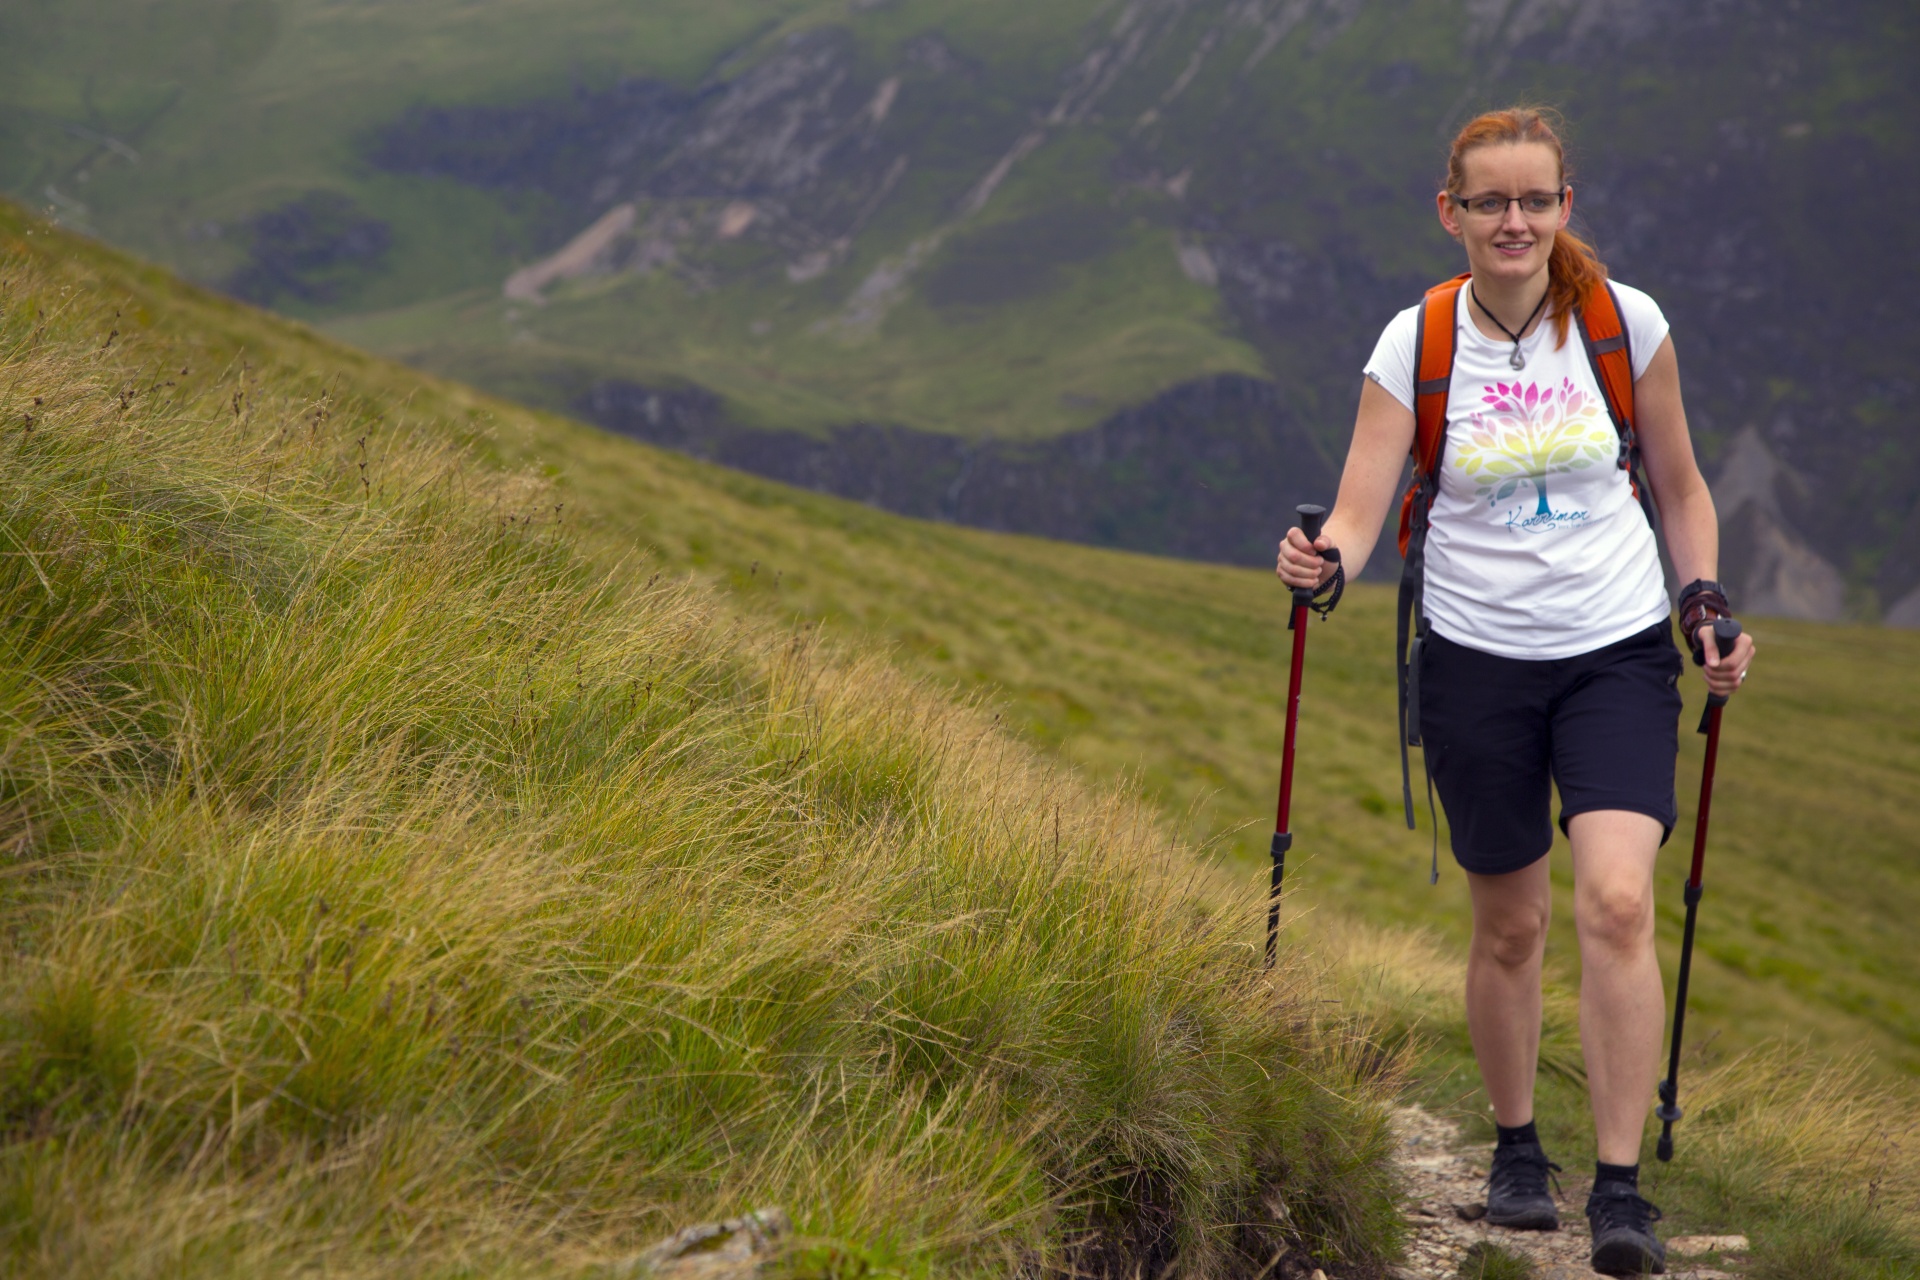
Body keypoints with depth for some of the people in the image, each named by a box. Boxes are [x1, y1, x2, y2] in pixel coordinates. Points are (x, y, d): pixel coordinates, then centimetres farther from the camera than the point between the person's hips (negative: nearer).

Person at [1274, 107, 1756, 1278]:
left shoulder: (1627, 322, -3)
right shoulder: (1416, 344, -5)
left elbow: (1680, 486, 10)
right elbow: (1362, 508, -11)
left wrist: (1707, 601, -2)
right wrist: (1324, 562, -32)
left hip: (1620, 653, 0)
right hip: (1478, 662, 0)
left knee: (1617, 902, -17)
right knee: (1511, 924, 9)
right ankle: (1517, 1147, 32)